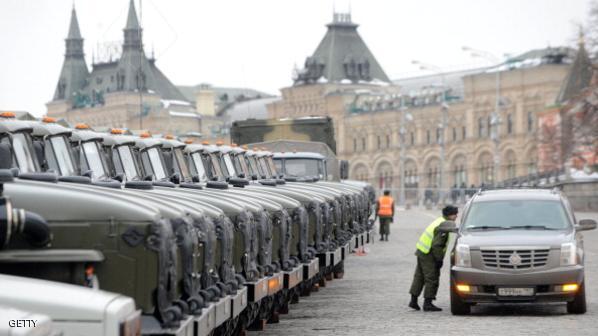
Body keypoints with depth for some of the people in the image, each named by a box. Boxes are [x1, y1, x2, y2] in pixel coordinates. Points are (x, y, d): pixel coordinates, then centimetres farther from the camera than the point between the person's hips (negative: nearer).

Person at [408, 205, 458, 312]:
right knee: (432, 279, -5)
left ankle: (413, 300, 19)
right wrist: (439, 259, -16)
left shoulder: (441, 221, 12)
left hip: (421, 251, 10)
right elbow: (436, 245, -23)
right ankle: (427, 303, -3)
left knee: (419, 277, 14)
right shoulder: (443, 226, -19)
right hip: (428, 255, -10)